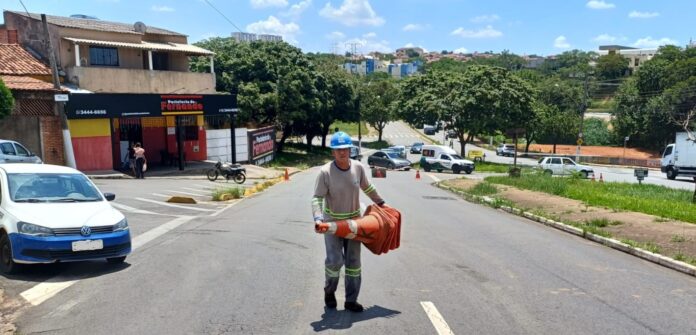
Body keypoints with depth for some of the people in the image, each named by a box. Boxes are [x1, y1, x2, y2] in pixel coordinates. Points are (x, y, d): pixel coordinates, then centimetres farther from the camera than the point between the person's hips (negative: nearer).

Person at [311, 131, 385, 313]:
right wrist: (318, 218, -33)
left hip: (354, 221, 4)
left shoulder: (358, 168, -7)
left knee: (353, 262, 9)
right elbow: (317, 198, -18)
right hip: (332, 222, -4)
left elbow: (368, 188, 12)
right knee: (335, 261, -11)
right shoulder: (325, 172, -18)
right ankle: (329, 291, 20)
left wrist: (380, 202, 20)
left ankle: (351, 300, 22)